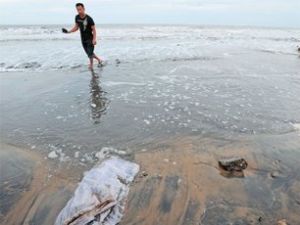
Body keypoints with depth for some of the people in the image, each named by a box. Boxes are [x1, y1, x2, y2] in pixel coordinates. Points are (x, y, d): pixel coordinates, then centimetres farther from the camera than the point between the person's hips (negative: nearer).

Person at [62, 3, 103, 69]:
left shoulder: (89, 18, -18)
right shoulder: (77, 17, -1)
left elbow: (94, 29, -16)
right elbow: (76, 27, 10)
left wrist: (94, 39, -28)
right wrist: (68, 31, -4)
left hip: (90, 39, -6)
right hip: (83, 40, 6)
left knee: (90, 53, -8)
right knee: (89, 54, 13)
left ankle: (91, 66, 10)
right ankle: (99, 60, 34)